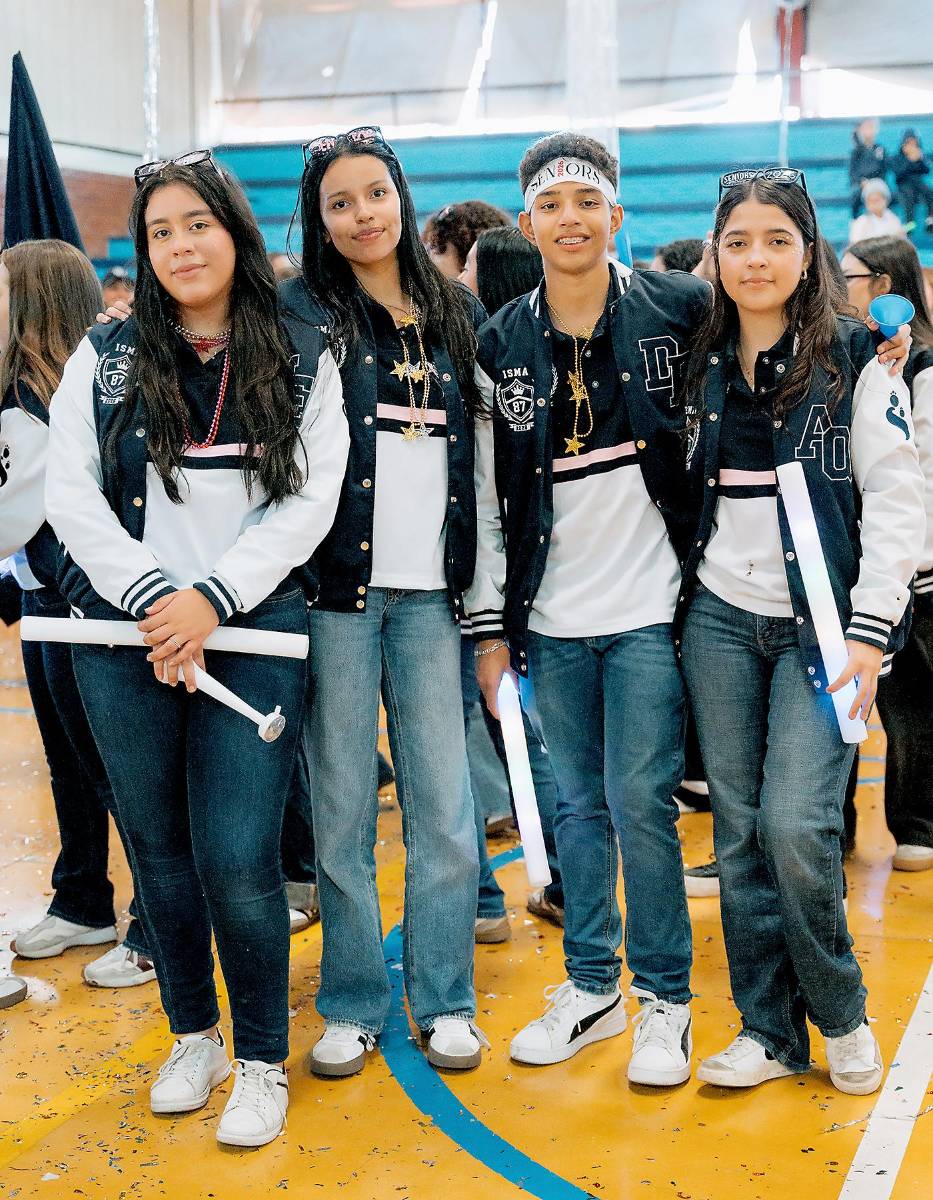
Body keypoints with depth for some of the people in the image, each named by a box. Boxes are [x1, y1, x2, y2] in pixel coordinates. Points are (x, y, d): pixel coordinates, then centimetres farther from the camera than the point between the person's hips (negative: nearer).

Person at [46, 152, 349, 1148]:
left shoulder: (303, 359, 4)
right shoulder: (105, 356, 7)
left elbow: (309, 501, -1)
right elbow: (71, 496, 1)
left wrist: (213, 599, -12)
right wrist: (152, 597, -10)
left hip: (253, 631, -2)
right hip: (124, 637, 2)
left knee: (238, 859, -7)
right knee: (159, 848, 11)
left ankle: (261, 1059, 14)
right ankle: (192, 1036, 31)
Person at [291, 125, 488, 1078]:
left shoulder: (457, 313, 12)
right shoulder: (300, 311, 1)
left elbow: (484, 455, 16)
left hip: (428, 591, 3)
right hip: (335, 588, -2)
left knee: (444, 807, 3)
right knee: (342, 807, 5)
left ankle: (444, 1000, 18)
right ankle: (352, 1003, 19)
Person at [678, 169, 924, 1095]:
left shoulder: (853, 360, -2)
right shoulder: (701, 367, 10)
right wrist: (670, 609, 8)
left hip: (819, 624, -4)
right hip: (719, 619, 4)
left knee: (795, 825, -12)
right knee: (737, 829, 5)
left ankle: (841, 1015, 12)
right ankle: (769, 1029, 17)